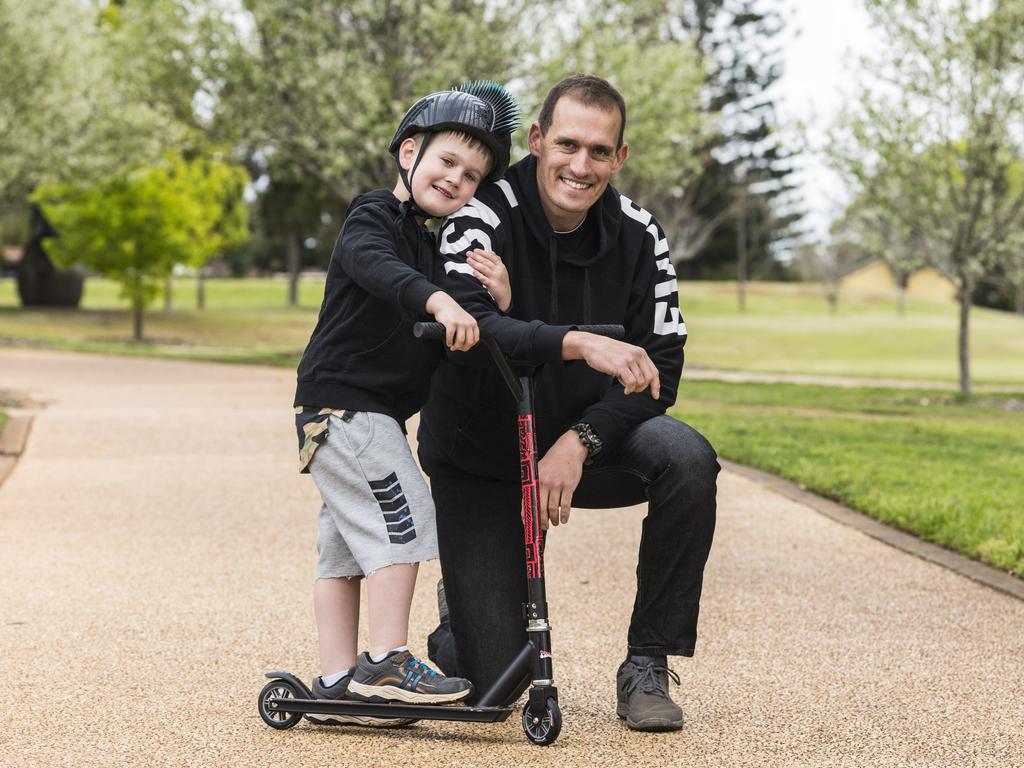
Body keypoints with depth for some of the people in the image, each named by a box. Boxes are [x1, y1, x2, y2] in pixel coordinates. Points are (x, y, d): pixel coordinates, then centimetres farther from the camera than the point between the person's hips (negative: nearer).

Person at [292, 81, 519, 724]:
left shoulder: (433, 246, 18)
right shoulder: (373, 219, -8)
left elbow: (461, 345, 11)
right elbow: (377, 267, -33)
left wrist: (496, 304, -11)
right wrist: (438, 300, -49)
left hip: (335, 414, 10)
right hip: (344, 400, -10)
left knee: (345, 543, 9)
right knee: (402, 520, -13)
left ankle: (337, 681, 12)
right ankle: (387, 665, -12)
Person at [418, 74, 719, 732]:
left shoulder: (638, 236, -8)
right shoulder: (485, 219, -20)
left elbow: (659, 369, -11)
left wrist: (580, 442, -27)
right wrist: (577, 344, -50)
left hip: (582, 446, 3)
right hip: (480, 459, -3)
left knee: (688, 459, -31)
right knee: (497, 687, -8)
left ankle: (647, 667, -15)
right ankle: (462, 607, 31)